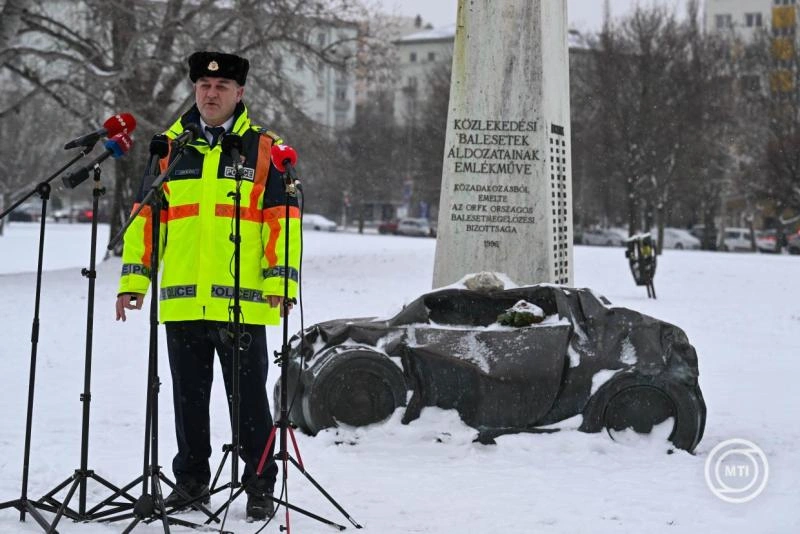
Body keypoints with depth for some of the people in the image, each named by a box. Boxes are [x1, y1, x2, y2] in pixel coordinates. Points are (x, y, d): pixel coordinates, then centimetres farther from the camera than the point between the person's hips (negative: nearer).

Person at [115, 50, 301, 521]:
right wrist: (134, 278, 5)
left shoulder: (264, 149, 3)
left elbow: (283, 221, -1)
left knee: (249, 397, 2)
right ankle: (191, 479, 25)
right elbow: (144, 218, 12)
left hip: (243, 302, -3)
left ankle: (260, 486, 12)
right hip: (181, 302, 3)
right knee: (189, 396, 13)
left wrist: (281, 281, -10)